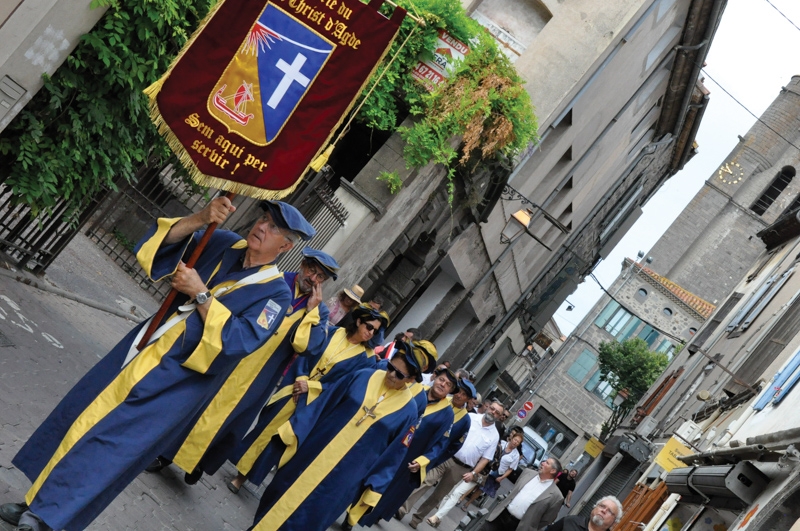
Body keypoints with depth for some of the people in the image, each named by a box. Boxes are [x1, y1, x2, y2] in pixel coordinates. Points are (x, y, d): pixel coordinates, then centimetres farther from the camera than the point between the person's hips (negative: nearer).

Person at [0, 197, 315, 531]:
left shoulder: (275, 294, -12)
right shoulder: (225, 245, 3)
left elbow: (237, 341, -23)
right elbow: (159, 244, -1)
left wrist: (201, 295, -25)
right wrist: (200, 219, -17)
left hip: (178, 380, -6)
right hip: (140, 348, 6)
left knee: (106, 441, -9)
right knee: (76, 415, 11)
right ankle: (38, 502, 27)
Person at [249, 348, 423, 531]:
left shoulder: (408, 410, -8)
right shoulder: (364, 377, -4)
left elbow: (393, 454, -2)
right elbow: (321, 405, 1)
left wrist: (375, 488, -3)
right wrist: (292, 430, 1)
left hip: (343, 476, -2)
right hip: (314, 451, 2)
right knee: (281, 499, 13)